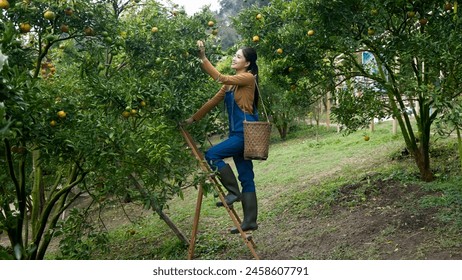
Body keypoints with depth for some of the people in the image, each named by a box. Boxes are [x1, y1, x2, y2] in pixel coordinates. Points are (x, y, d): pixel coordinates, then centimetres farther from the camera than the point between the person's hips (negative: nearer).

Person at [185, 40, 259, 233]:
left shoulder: (248, 78, -7)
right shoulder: (231, 83, 17)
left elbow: (221, 78, -20)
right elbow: (214, 101, 17)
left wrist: (203, 58, -21)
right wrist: (194, 118, 15)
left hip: (246, 132, -9)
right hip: (237, 132, 9)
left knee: (212, 155, -15)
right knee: (246, 177, 7)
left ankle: (234, 192, -2)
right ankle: (250, 221, 11)